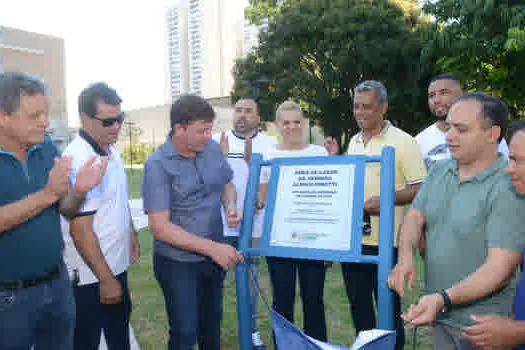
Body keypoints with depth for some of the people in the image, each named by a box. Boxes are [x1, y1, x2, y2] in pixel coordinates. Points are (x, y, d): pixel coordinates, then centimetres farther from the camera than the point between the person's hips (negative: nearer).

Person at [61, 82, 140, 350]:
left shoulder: (111, 151, 3)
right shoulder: (79, 160, -26)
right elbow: (80, 230, -25)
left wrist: (131, 233, 18)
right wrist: (105, 279, -21)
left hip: (116, 265, 8)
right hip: (90, 277, -8)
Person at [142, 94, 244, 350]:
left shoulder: (212, 148, -4)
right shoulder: (158, 165, -19)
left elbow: (227, 184, 13)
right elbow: (160, 227, -22)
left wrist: (231, 206, -10)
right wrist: (212, 248, -26)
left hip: (215, 256, 5)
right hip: (178, 263, -5)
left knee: (211, 322, 22)